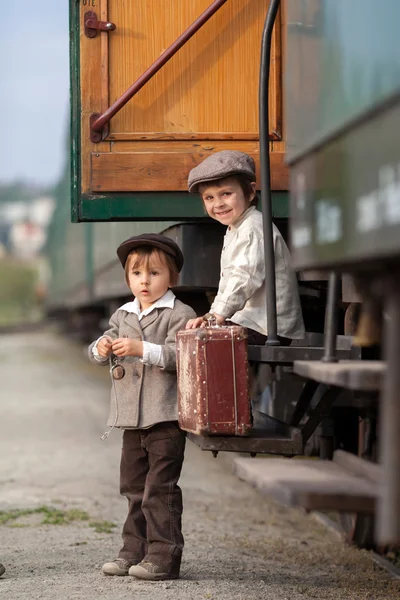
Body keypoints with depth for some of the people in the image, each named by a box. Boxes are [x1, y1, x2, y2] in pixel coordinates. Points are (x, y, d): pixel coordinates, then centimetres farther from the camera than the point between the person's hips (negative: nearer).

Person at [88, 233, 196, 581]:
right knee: (134, 487, 14)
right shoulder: (123, 316, 15)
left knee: (160, 488, -8)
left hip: (166, 418, -7)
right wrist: (102, 349, -11)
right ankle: (135, 552, 22)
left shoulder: (180, 315, -6)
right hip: (132, 419, 7)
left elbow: (179, 356, -18)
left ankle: (164, 556, -5)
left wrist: (141, 349, -25)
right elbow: (99, 353, 12)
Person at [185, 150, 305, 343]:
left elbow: (246, 277, -24)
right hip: (246, 323, 10)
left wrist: (217, 315, -26)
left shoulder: (253, 228, -13)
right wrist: (213, 316, 11)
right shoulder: (235, 230, 21)